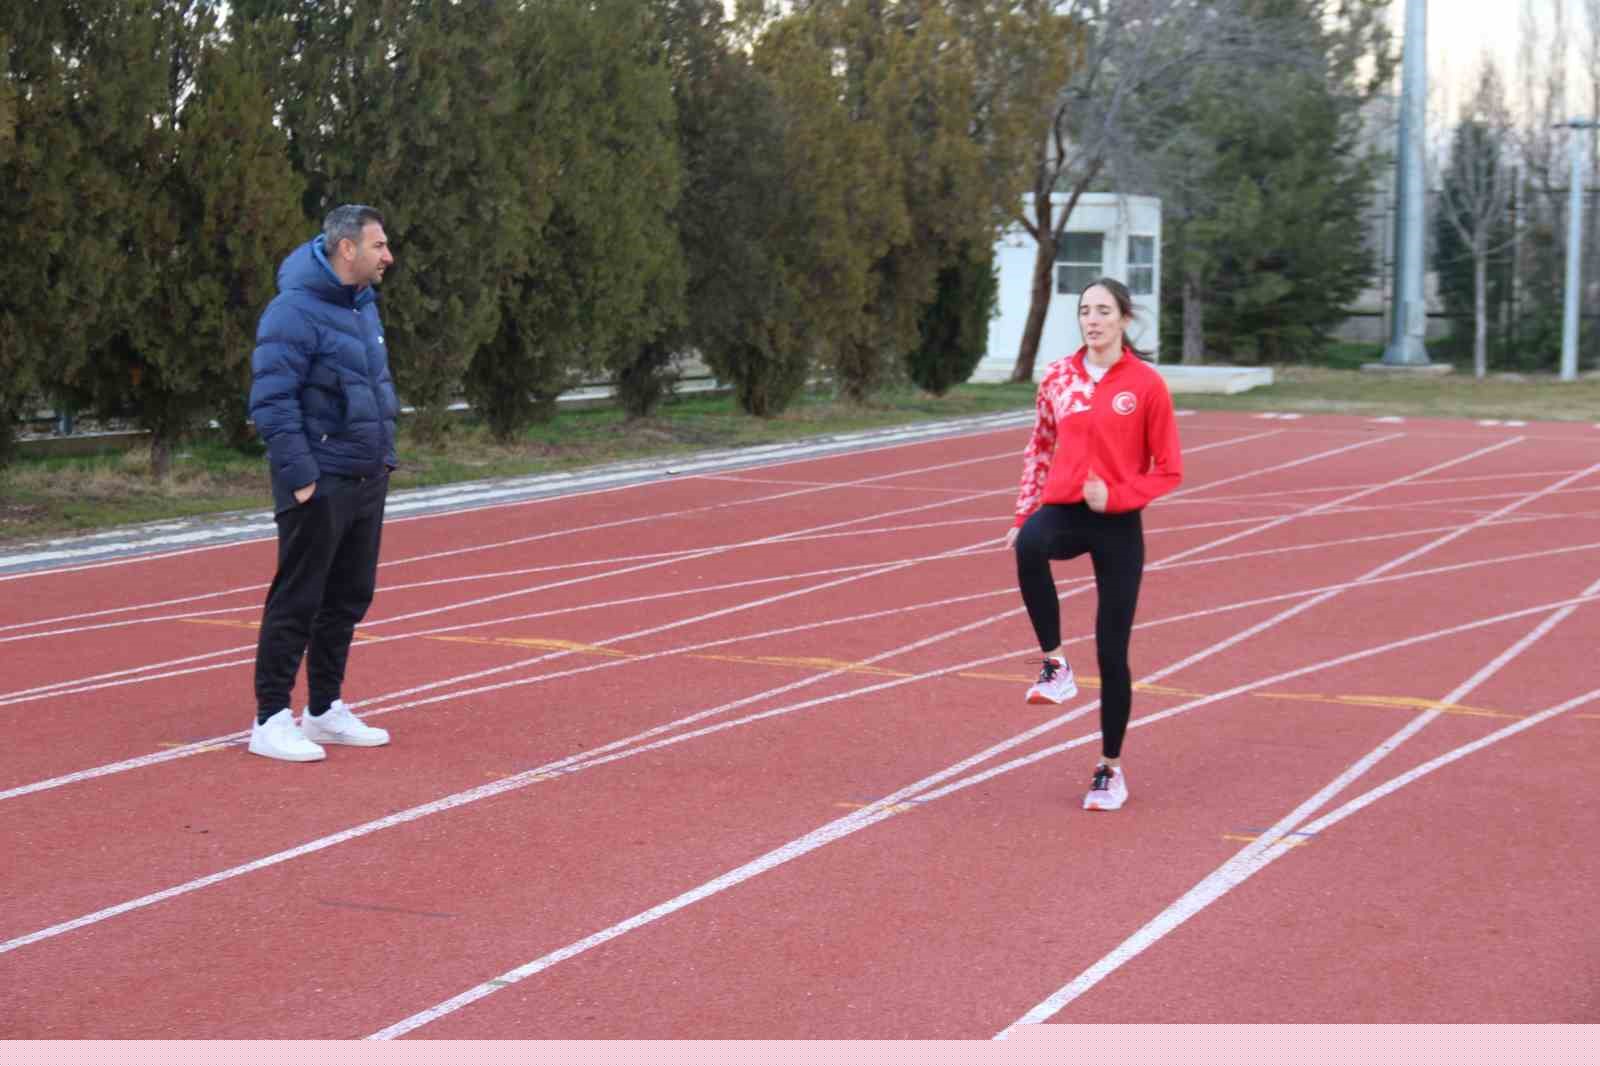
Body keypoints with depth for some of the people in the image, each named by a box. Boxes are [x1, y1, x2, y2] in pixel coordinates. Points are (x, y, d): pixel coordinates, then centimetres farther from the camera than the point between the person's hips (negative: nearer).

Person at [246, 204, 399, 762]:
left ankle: (325, 711, 25)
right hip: (319, 485, -9)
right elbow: (271, 402, -20)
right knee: (297, 601, -3)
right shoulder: (295, 311, -16)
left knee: (349, 598, 14)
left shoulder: (362, 303, 12)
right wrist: (300, 476, -22)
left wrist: (384, 455, 16)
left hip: (366, 481, 9)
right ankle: (271, 721, 4)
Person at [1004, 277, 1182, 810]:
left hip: (1117, 525, -2)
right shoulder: (1058, 376, 6)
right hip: (1062, 510, 2)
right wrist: (1024, 516, 8)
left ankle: (1111, 769, 17)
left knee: (1112, 652, 1)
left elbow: (1169, 470, -2)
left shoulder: (1146, 384, -4)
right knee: (1029, 546, -36)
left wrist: (1115, 497, -17)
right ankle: (1055, 666, -20)